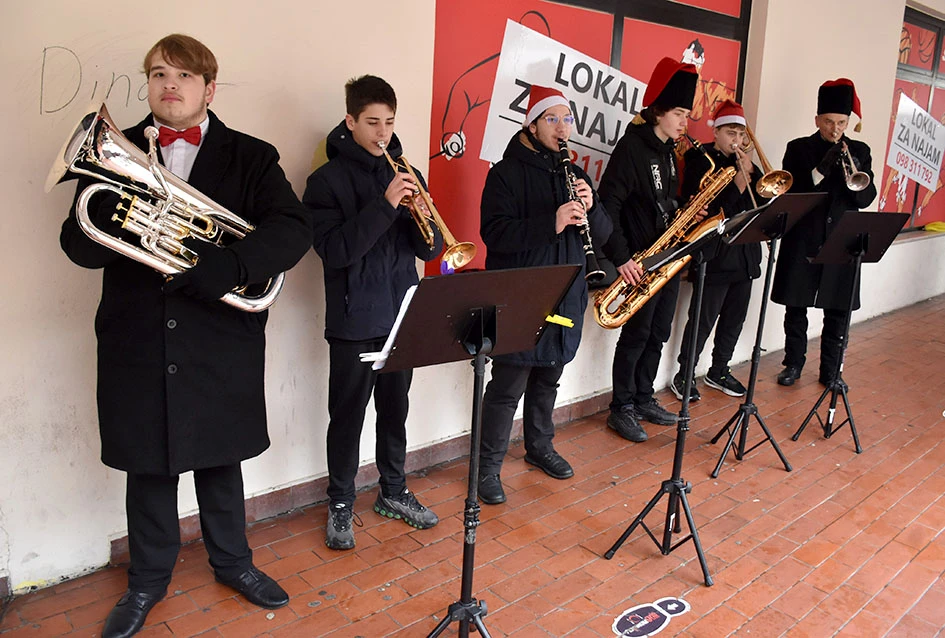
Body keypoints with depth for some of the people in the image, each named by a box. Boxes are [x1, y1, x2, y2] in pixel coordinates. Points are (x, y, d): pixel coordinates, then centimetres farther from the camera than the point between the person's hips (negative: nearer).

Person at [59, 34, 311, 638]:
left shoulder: (250, 157, -1)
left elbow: (293, 230, -16)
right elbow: (78, 244, -2)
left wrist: (207, 269, -27)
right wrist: (128, 230, -24)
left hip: (221, 343, -1)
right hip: (137, 341, 1)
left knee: (219, 458, 15)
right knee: (149, 465, 14)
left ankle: (232, 560, 38)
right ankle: (148, 579, 35)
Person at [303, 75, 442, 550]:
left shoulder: (404, 175, 8)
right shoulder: (328, 180, -6)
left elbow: (428, 250, 5)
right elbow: (334, 250, -18)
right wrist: (384, 205, -25)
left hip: (401, 314, 5)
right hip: (353, 320, -4)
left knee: (395, 409, 16)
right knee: (347, 415, 6)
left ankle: (393, 492, 33)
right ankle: (340, 505, 22)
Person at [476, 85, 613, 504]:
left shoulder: (574, 174, 12)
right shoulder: (506, 172, -7)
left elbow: (602, 234, 7)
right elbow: (494, 234, -20)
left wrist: (590, 207, -14)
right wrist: (551, 223, -30)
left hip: (566, 298, 6)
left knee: (548, 379, 19)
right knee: (507, 387, -2)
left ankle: (539, 447, 38)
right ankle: (487, 467, 13)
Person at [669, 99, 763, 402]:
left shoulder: (745, 161, 14)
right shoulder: (699, 159, -5)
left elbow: (764, 197, 5)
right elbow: (708, 208, -15)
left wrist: (751, 171, -8)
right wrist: (737, 183, -21)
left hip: (745, 253, 7)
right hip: (715, 254, -7)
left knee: (734, 317, 14)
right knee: (703, 319, -3)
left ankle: (719, 371, 29)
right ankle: (683, 376, 10)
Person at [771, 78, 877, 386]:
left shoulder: (859, 151, 7)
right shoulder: (798, 149, 2)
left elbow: (866, 198, -1)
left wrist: (852, 170, -18)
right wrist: (820, 171, -21)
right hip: (802, 242, -1)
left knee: (837, 312, 7)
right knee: (796, 309, 8)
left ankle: (831, 370, 20)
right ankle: (794, 363, 24)